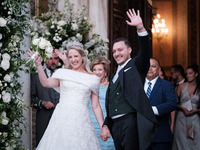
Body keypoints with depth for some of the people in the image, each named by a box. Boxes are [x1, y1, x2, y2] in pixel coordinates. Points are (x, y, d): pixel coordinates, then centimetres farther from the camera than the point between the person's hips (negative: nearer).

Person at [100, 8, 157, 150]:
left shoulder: (136, 65, 7)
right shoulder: (114, 76, 24)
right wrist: (106, 125, 14)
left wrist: (140, 27, -24)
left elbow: (146, 52, -14)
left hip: (130, 121, -7)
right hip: (115, 125, 7)